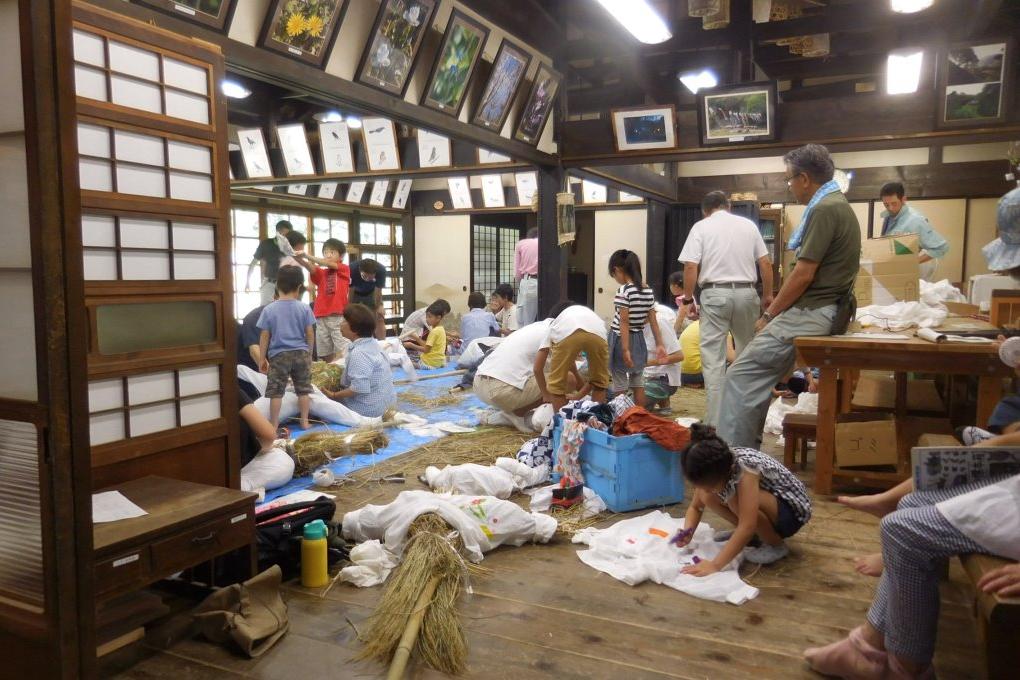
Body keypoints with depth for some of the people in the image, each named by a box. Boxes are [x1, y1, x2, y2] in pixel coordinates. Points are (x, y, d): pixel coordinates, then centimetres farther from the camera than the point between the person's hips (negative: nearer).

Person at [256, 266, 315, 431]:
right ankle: (304, 422, 18)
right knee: (303, 389, 13)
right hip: (301, 353, 1)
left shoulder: (269, 309, -5)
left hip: (278, 355, -1)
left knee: (276, 392, 5)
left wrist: (262, 359, 7)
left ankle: (274, 425, 9)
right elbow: (310, 334, 0)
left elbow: (264, 337, -2)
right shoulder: (304, 308, -4)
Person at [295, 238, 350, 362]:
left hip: (338, 316, -4)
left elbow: (329, 264, -11)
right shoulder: (321, 273, 14)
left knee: (342, 353, -5)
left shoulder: (344, 269, 6)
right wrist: (300, 260, -28)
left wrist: (307, 256, -20)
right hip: (321, 316, 4)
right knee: (324, 354, 8)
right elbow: (311, 268, -7)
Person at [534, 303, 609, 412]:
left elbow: (537, 368, 35)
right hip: (597, 333, 2)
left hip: (565, 333, -2)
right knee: (599, 382, 25)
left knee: (557, 384, 18)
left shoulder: (554, 325, 40)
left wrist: (545, 394, 48)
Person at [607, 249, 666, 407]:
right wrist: (659, 344, 10)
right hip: (639, 340, 7)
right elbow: (653, 321, 6)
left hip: (621, 339, -7)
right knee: (638, 385, 14)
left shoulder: (624, 290, -16)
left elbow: (624, 322, -20)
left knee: (620, 387, 0)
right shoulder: (648, 290, 4)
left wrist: (625, 349, -21)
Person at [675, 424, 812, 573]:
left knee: (736, 499, -33)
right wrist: (687, 532, -23)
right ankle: (754, 534, 6)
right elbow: (695, 507, -3)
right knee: (708, 498, -13)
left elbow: (747, 526, -41)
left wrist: (715, 565, -44)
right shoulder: (715, 469, -15)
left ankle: (777, 545, -11)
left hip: (792, 510, -7)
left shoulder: (745, 467, -35)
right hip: (767, 503, 7)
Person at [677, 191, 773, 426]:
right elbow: (765, 263, 8)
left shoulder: (701, 226, 2)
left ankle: (715, 422, -1)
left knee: (713, 360, -1)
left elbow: (690, 267, -7)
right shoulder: (748, 224, 11)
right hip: (746, 292, 3)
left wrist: (687, 299, 0)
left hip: (715, 294, -3)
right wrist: (767, 295, 17)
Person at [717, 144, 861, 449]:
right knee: (756, 376, 15)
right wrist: (779, 304, 19)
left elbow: (803, 275, -18)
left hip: (810, 313, -11)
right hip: (820, 309, 11)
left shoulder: (824, 209, -14)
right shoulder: (838, 205, 18)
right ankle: (747, 448, 20)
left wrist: (769, 315, -8)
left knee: (742, 375, -11)